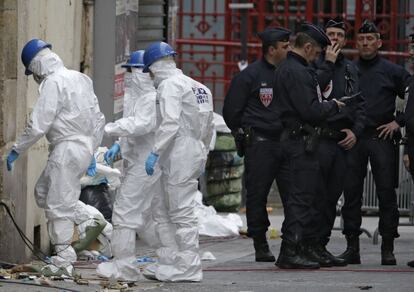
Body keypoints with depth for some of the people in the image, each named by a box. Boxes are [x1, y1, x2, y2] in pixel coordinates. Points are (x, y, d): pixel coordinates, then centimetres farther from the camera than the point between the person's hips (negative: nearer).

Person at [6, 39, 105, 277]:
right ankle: (63, 250, 11)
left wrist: (16, 151, -6)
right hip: (84, 147, 9)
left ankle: (64, 261, -4)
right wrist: (91, 151, 27)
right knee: (43, 192, 17)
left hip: (67, 149, -9)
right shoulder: (81, 79, 15)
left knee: (59, 204, -5)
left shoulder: (54, 82, -12)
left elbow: (38, 126, -16)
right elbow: (98, 120, 20)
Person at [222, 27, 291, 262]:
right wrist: (244, 135, 6)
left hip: (286, 143, 4)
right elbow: (231, 111, 2)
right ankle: (261, 247, 6)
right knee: (257, 196, -1)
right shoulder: (250, 75, -2)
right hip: (260, 145, -4)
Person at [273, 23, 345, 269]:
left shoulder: (286, 68, 18)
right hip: (300, 140, -11)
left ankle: (306, 248, 20)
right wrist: (333, 106, -6)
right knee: (301, 196, -9)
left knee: (310, 194, 15)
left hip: (298, 139, 11)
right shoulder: (296, 72, -17)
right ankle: (290, 252, -9)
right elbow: (310, 111, -21)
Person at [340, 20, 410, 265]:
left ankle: (388, 248, 0)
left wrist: (399, 122, -1)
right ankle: (352, 247, 7)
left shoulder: (392, 71, 7)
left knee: (387, 193, -3)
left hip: (382, 138, -1)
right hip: (353, 139, 2)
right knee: (351, 193, 1)